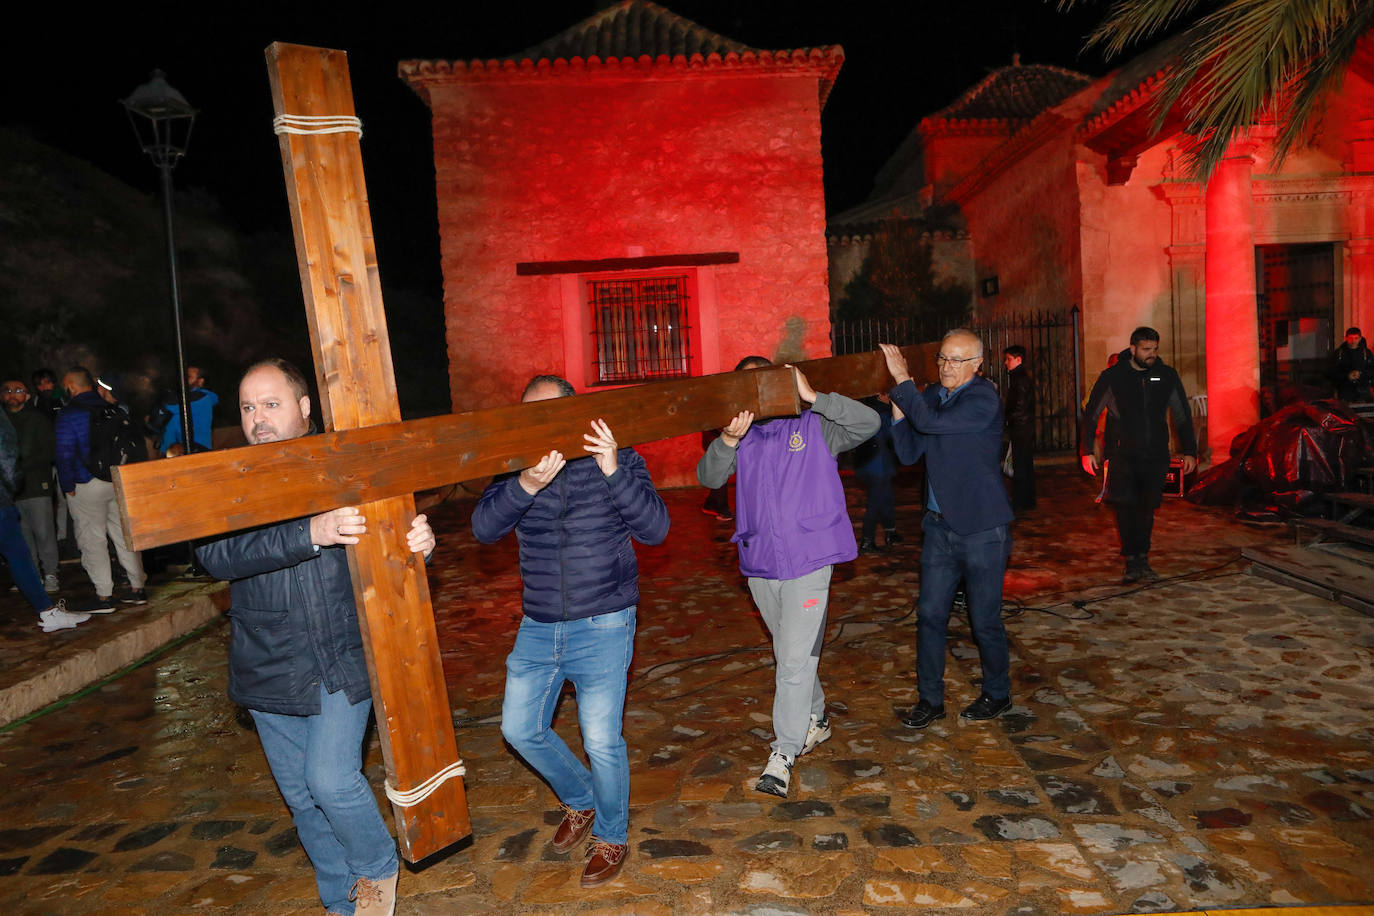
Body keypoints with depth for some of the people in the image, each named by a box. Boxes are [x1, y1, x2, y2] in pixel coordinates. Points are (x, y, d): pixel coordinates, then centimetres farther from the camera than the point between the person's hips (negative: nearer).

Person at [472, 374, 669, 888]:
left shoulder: (619, 461, -6)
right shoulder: (516, 470, 0)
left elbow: (655, 528, -17)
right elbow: (484, 528, -15)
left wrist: (614, 472, -31)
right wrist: (526, 485, -33)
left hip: (602, 627, -4)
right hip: (538, 628, 4)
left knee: (602, 741, 0)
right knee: (520, 729, 12)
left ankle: (611, 836, 28)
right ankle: (580, 801, 40)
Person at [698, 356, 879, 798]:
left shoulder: (814, 427, 0)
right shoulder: (742, 436, 8)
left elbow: (869, 423, -12)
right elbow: (708, 477, -6)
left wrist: (813, 396, -21)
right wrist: (728, 441, -25)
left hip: (807, 562, -4)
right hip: (759, 563, 5)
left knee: (796, 658, -9)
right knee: (787, 655, 18)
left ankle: (783, 754, 0)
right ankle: (815, 719, 38)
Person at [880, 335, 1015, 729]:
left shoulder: (983, 398, -14)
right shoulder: (930, 395, 8)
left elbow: (931, 423, -27)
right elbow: (909, 453, 6)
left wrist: (903, 380, -20)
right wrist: (897, 406, -5)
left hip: (981, 529, -6)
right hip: (939, 526, 6)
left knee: (985, 620, 7)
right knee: (930, 614, 8)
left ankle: (997, 694, 29)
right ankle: (930, 699, 21)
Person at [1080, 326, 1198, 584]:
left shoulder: (1167, 376, 7)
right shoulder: (1112, 377, -2)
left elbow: (1183, 416, 15)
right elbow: (1090, 414, 3)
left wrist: (1190, 452, 12)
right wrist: (1088, 451, -2)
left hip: (1155, 456, 2)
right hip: (1122, 456, -2)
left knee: (1146, 509, 7)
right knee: (1125, 506, -11)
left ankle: (1142, 560, 18)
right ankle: (1133, 563, -5)